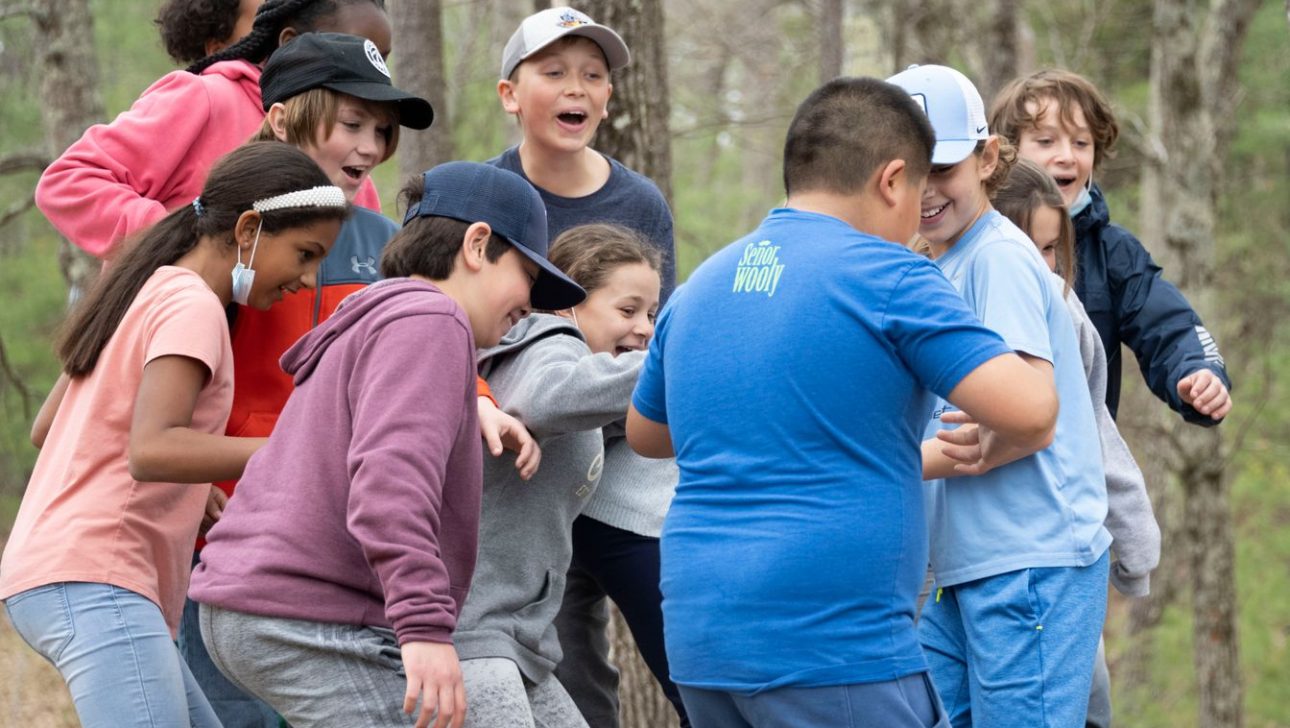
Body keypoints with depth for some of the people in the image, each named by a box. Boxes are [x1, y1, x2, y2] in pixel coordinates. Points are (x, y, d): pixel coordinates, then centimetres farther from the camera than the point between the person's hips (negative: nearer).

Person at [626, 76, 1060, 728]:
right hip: (833, 645, -7)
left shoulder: (699, 286, 14)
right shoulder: (887, 277, -7)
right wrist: (991, 451, 8)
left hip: (698, 642, 7)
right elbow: (1027, 410, -14)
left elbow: (643, 432, 30)